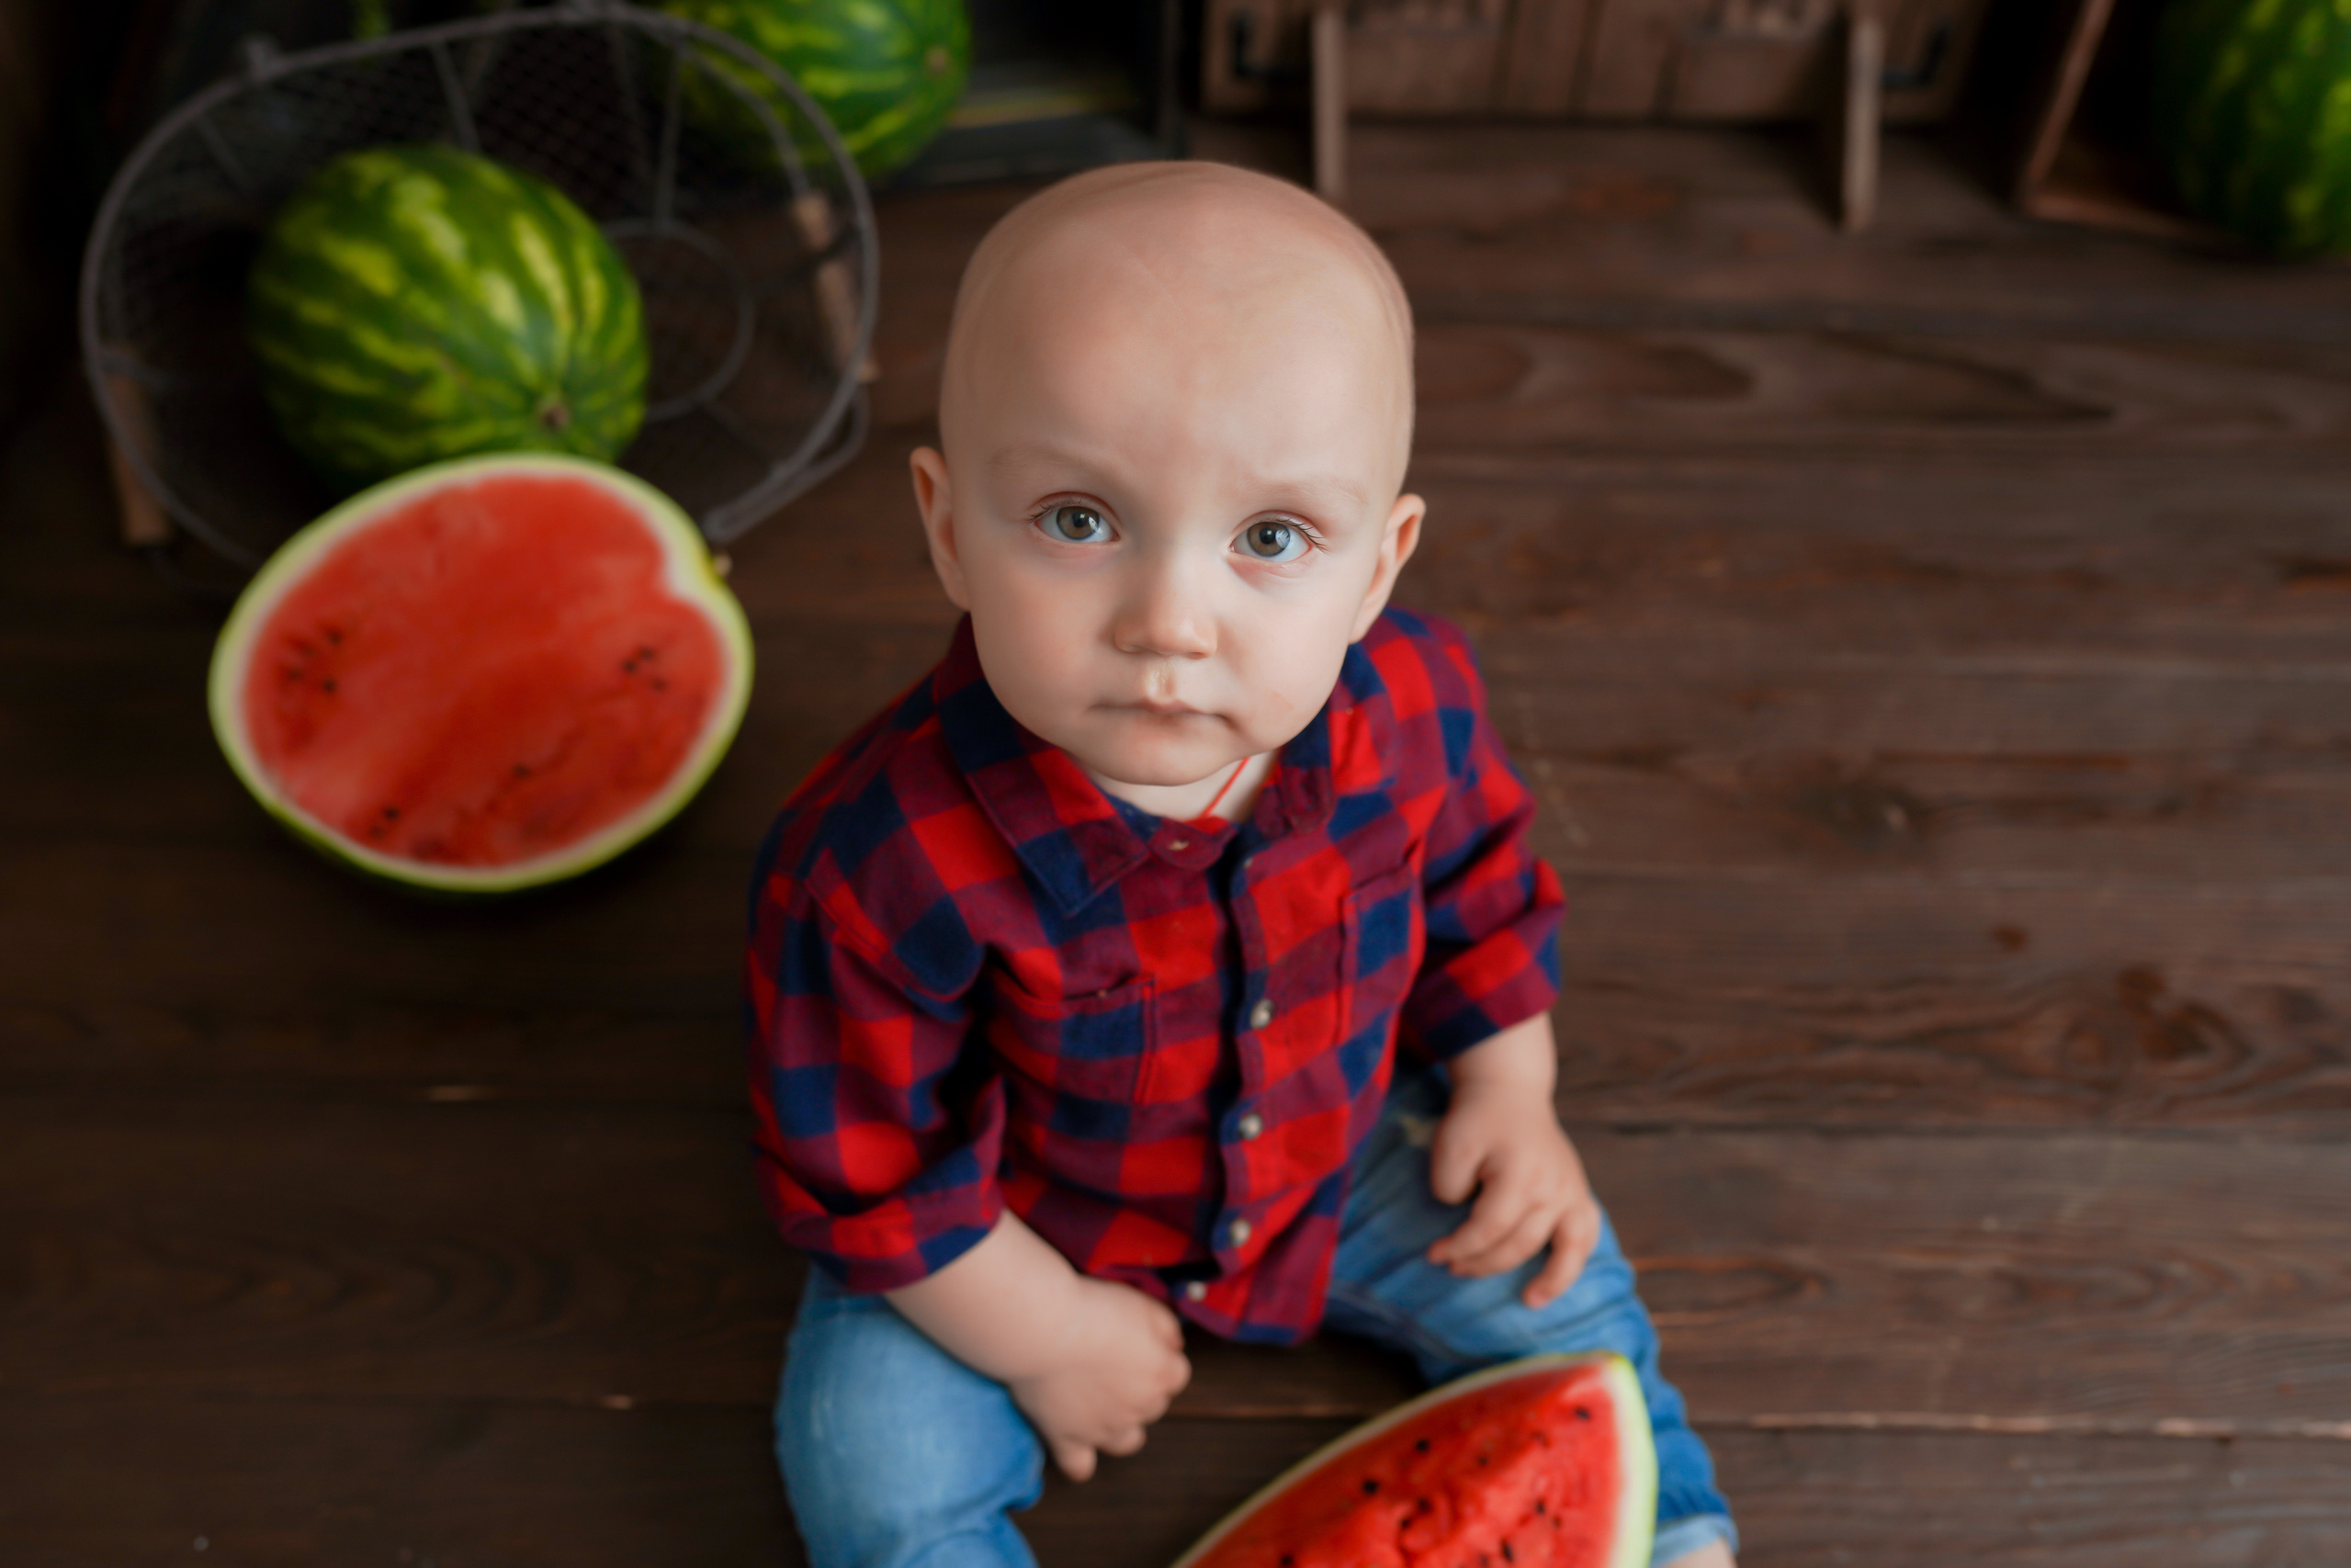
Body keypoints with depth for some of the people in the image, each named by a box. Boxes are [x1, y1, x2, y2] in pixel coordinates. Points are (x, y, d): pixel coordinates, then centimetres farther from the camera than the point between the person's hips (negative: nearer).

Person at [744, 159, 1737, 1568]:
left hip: (1337, 1150, 3)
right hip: (1022, 1229, -2)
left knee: (1560, 1286, 5)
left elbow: (1482, 889, 0)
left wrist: (1511, 1093, -1)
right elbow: (865, 1165, -22)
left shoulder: (1411, 710, -24)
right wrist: (1045, 1337, -14)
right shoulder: (882, 862, -37)